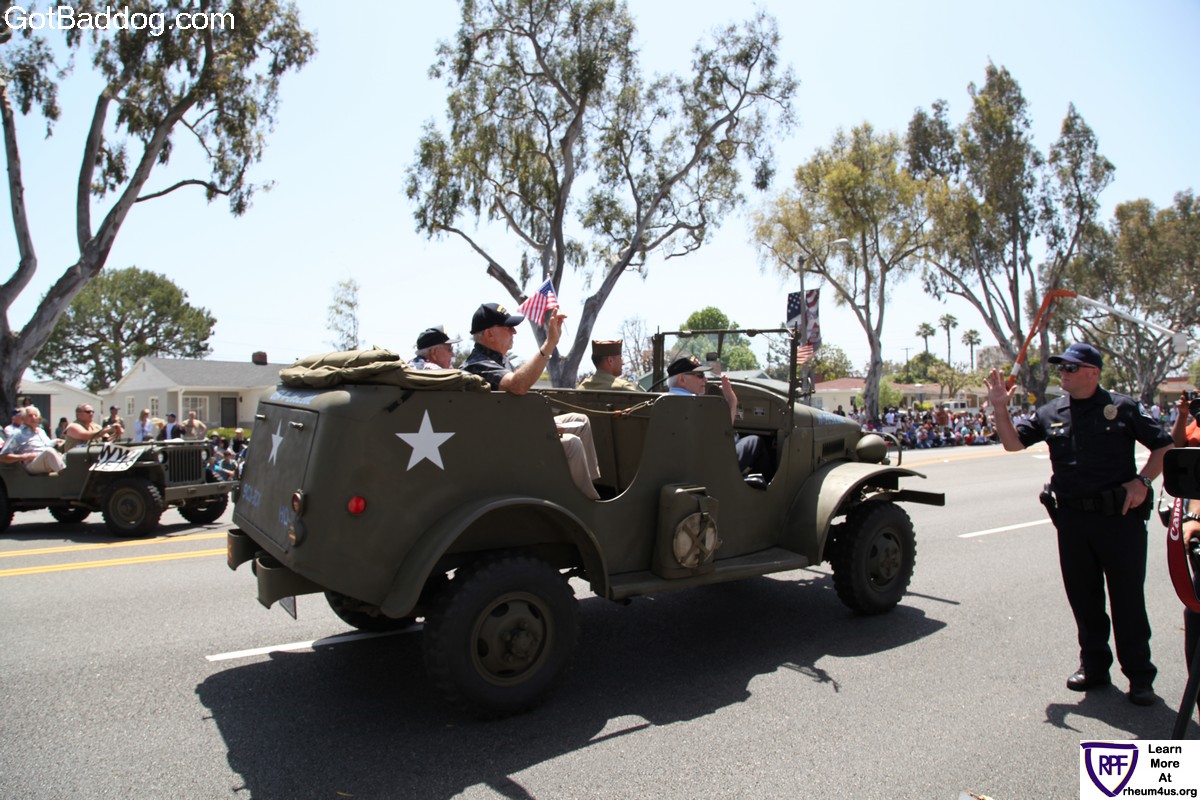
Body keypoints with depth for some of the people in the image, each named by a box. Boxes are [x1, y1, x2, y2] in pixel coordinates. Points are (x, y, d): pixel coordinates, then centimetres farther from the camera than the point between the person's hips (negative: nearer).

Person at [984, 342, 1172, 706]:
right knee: (1083, 597, 12)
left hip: (1120, 516, -3)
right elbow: (1013, 442, 10)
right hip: (1072, 518, 4)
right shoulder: (1051, 413, 7)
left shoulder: (1123, 407, -2)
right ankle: (1094, 665, 27)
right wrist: (1000, 408, -5)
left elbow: (1164, 447, 3)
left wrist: (1142, 481, -11)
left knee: (1128, 598, 4)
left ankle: (1140, 676, 17)